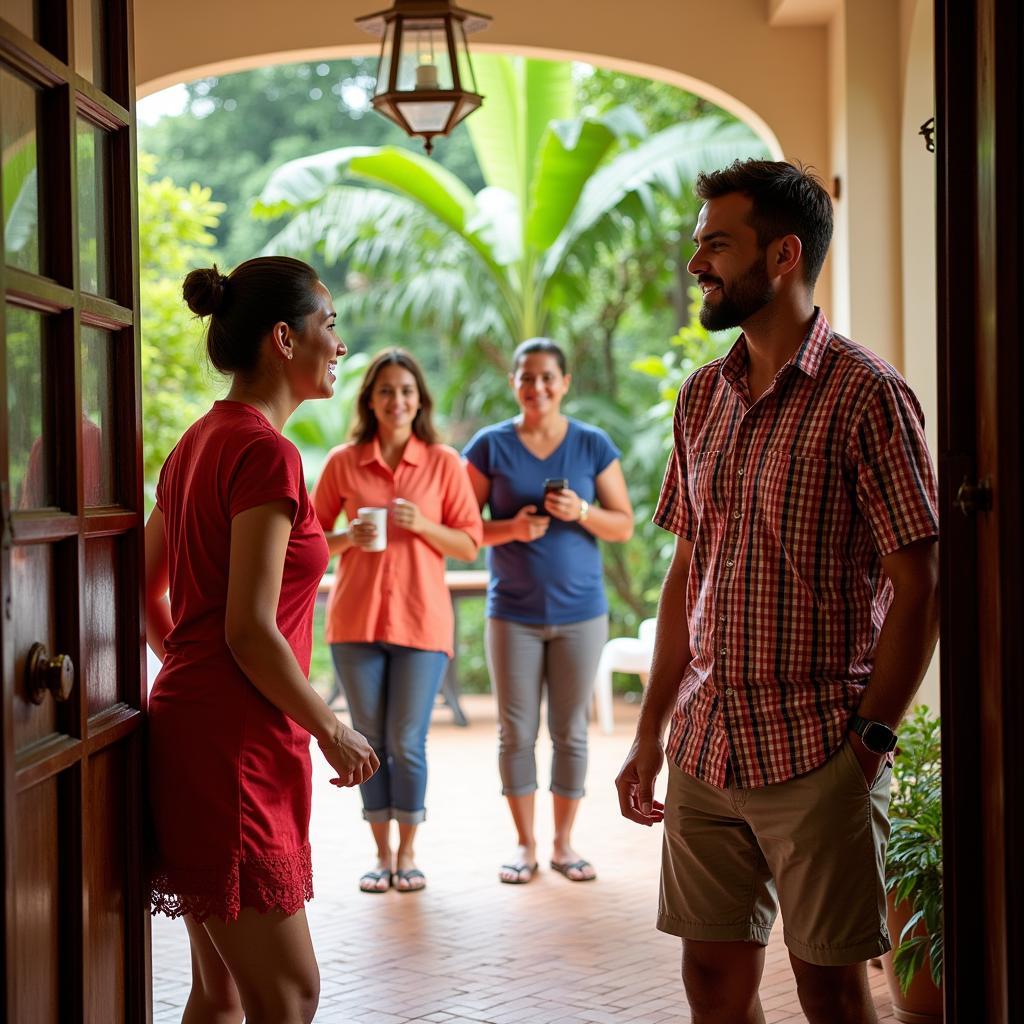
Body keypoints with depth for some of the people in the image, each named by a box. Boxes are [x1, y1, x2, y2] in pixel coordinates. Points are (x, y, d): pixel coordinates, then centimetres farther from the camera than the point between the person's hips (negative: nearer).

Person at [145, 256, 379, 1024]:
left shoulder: (201, 441, 13)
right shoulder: (266, 452, -15)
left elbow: (147, 593, 18)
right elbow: (250, 631, -19)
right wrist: (333, 733, -9)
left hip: (191, 724, 10)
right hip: (236, 746, -10)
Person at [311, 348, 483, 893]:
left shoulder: (444, 462, 2)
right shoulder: (343, 462, 4)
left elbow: (469, 545, 3)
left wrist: (423, 525, -14)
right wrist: (350, 538, -10)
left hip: (420, 618, -1)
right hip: (355, 618, 1)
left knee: (407, 742, 1)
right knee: (369, 740, 7)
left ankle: (407, 854, 16)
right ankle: (382, 853, 19)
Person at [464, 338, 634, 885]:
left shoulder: (594, 445, 2)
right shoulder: (490, 445, 0)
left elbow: (624, 526, 3)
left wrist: (581, 512, -16)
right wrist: (511, 529, -18)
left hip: (580, 613, 1)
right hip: (513, 613, 0)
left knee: (570, 731, 6)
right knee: (516, 731, 3)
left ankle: (563, 843, 18)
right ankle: (525, 844, 15)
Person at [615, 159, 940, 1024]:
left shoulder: (864, 394, -10)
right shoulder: (702, 398, 11)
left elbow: (918, 585, -11)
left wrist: (871, 737, -14)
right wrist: (651, 733, 12)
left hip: (816, 750, -6)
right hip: (706, 748, 6)